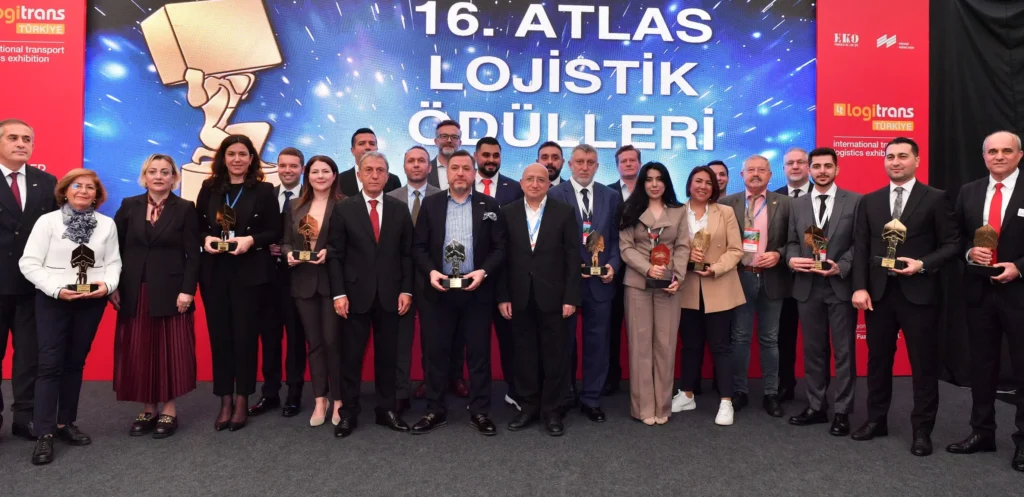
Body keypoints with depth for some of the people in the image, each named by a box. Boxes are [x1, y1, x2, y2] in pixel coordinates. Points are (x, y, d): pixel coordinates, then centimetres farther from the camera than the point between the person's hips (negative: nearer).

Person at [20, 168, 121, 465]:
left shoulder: (107, 224, 4)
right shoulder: (48, 221, -4)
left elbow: (114, 262, 2)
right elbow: (29, 263, -7)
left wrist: (108, 284, -17)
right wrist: (57, 289, -17)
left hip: (92, 301, 3)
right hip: (53, 300, -3)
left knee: (75, 363, 12)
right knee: (50, 364, -3)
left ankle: (65, 423, 24)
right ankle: (44, 434, 1)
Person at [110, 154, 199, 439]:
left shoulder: (185, 209, 1)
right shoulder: (129, 206, 8)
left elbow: (192, 254, -4)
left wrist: (187, 290, -12)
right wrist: (113, 286, -1)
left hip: (170, 291, -3)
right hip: (134, 292, 3)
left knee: (169, 350, 1)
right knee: (137, 353, 5)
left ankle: (169, 411, 11)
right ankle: (147, 409, 17)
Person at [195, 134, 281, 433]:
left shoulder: (264, 190, 1)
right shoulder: (209, 188, 8)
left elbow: (275, 232, -1)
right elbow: (197, 227, 10)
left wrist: (251, 240, -18)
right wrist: (205, 239, -10)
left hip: (250, 273, -2)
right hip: (214, 272, 3)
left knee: (245, 335, 2)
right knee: (219, 335, 5)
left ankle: (242, 401, 15)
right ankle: (225, 401, 16)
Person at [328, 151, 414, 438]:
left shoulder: (400, 210, 6)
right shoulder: (344, 209, 1)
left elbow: (407, 253, 6)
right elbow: (334, 255, -1)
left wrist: (406, 290, -2)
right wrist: (339, 293, -8)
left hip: (390, 295, 2)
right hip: (355, 295, -1)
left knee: (387, 356, 9)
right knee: (351, 357, 5)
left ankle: (386, 410, 21)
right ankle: (348, 413, 16)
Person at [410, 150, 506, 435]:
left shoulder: (489, 206, 4)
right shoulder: (430, 204, 6)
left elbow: (500, 248, 0)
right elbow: (418, 247, 4)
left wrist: (483, 271, -15)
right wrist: (430, 271, -13)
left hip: (476, 291, -1)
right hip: (439, 290, 1)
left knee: (479, 352, 6)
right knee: (436, 352, 7)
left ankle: (479, 412, 18)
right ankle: (435, 411, 20)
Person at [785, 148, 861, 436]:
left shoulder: (855, 201, 0)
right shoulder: (797, 204, 11)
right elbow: (792, 242, 10)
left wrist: (841, 266, -17)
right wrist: (792, 259, -11)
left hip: (841, 285, -3)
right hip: (808, 286, 3)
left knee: (844, 350, 4)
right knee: (813, 349, 11)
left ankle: (842, 412, 14)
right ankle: (816, 407, 23)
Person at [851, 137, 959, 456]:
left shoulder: (935, 199, 1)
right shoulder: (869, 201, 9)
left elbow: (951, 244, -1)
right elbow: (860, 247, 6)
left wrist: (922, 264, -17)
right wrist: (860, 287, -3)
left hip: (918, 292, -3)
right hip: (878, 292, 3)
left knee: (923, 363, 5)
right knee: (878, 360, 12)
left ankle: (922, 430, 17)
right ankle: (876, 420, 25)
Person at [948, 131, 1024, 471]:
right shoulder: (968, 192, 8)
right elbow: (957, 238, 12)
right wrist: (970, 251, -7)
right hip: (978, 291, 4)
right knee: (981, 364, 13)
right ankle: (982, 432, 25)